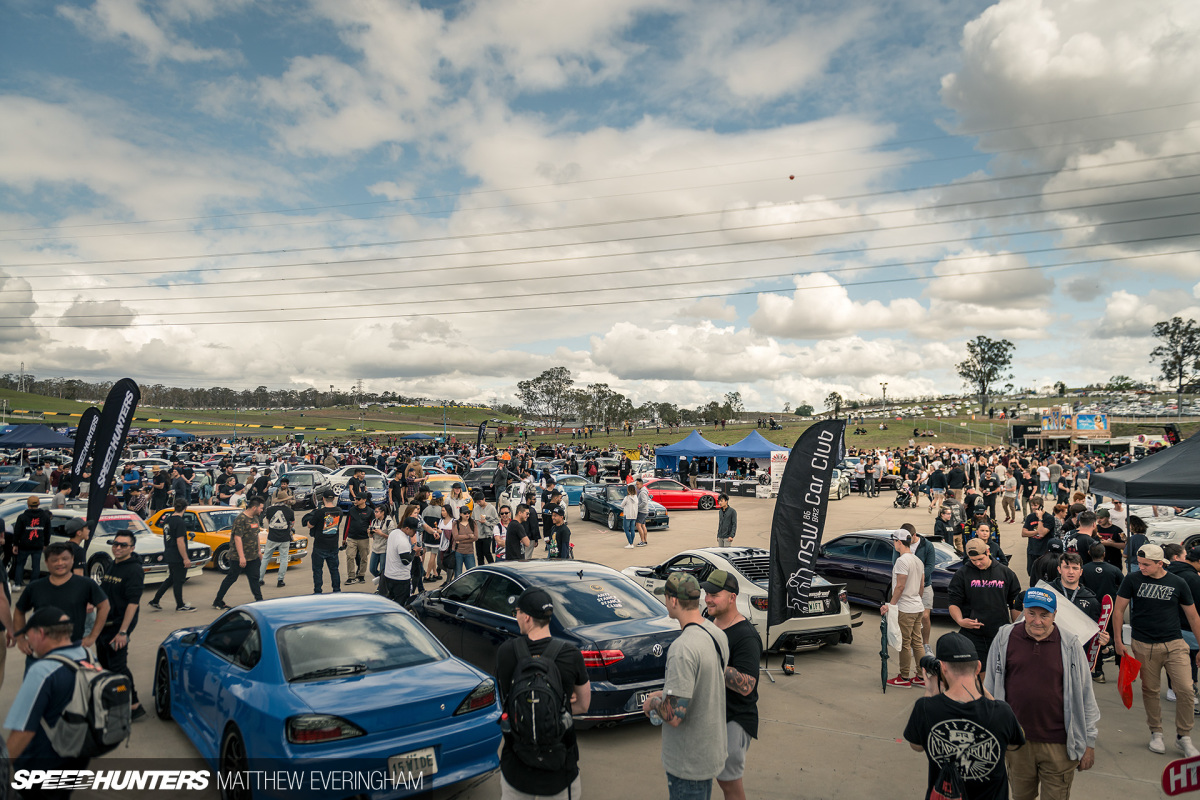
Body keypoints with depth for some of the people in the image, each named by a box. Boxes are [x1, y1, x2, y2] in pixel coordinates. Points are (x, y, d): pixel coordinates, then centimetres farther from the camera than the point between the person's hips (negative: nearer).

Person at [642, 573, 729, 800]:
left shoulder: (683, 648, -31)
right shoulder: (718, 634, -2)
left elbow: (674, 716, -30)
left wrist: (653, 702, -11)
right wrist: (666, 694, 12)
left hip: (689, 762, -8)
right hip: (713, 749, 8)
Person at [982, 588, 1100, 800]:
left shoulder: (1070, 645, -5)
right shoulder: (1005, 638, -3)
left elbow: (1085, 696, 2)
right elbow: (990, 687, 5)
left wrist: (1089, 742, 4)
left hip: (1058, 745, -1)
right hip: (1016, 741, 2)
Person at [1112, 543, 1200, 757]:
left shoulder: (1177, 583, -1)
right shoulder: (1133, 579, -4)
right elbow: (1118, 609, 3)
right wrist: (1117, 639, 1)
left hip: (1174, 644, 1)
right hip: (1143, 646, 0)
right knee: (1150, 690, 7)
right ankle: (1156, 733, 26)